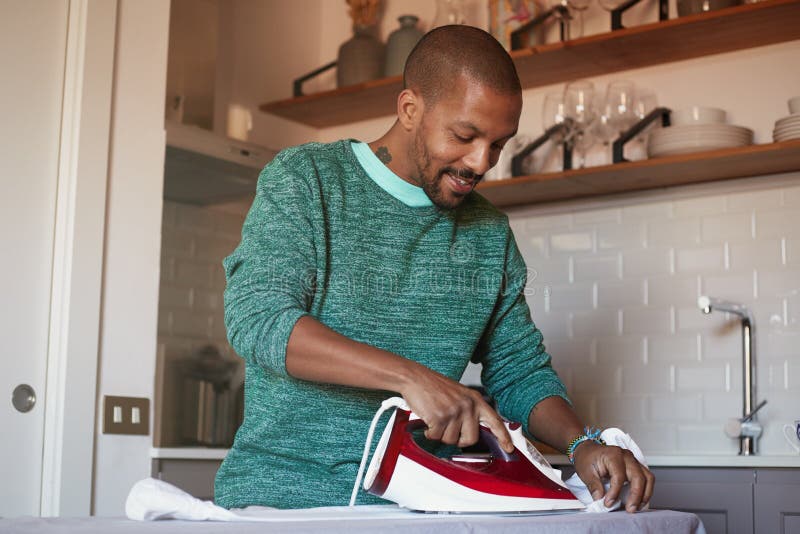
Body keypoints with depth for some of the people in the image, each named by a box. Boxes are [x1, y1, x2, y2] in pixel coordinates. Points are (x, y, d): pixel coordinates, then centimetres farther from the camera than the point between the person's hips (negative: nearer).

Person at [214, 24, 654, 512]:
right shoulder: (304, 179, -2)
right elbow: (255, 318, -15)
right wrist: (410, 375, -26)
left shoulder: (490, 232, 12)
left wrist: (581, 444, -3)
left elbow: (519, 368, 17)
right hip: (285, 486, -3)